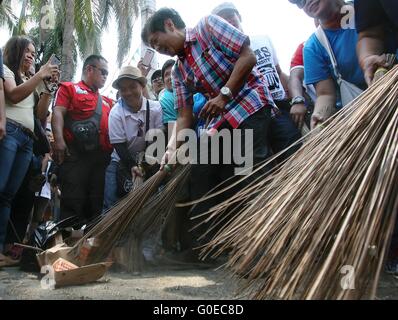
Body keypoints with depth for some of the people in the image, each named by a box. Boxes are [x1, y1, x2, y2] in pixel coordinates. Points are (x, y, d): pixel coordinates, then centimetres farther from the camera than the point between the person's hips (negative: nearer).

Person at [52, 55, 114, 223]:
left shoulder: (106, 101, 27)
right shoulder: (70, 88, 12)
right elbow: (58, 113, -1)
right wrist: (59, 139, -21)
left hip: (101, 157, 6)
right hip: (75, 153, -6)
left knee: (95, 204, 4)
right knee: (73, 202, -12)